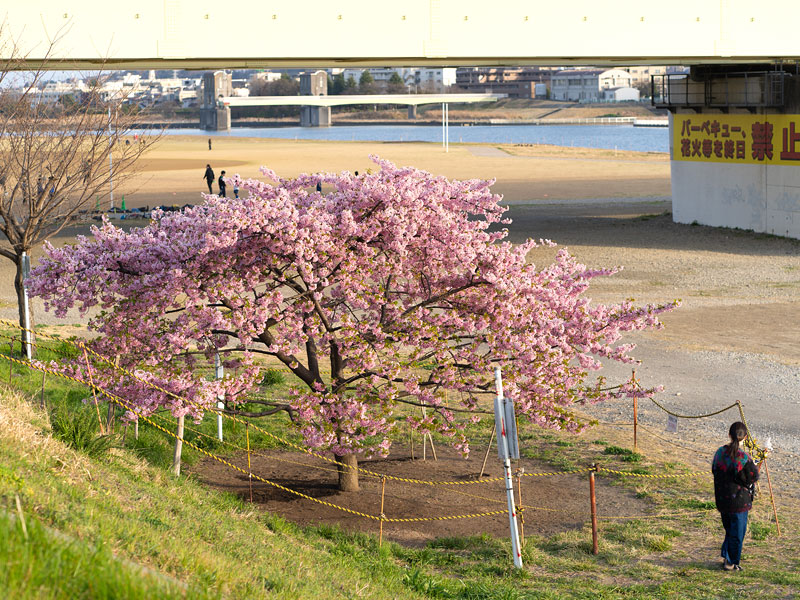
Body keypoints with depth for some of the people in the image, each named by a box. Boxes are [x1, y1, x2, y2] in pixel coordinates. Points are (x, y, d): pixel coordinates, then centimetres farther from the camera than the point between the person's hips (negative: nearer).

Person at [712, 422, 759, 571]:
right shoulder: (743, 458, -21)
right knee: (737, 532, 8)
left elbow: (714, 470, 9)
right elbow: (752, 478, -14)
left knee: (729, 529, 22)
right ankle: (732, 563, 13)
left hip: (721, 500, 6)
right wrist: (754, 468, 4)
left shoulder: (720, 452, -3)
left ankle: (726, 557, 24)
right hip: (739, 500, -6)